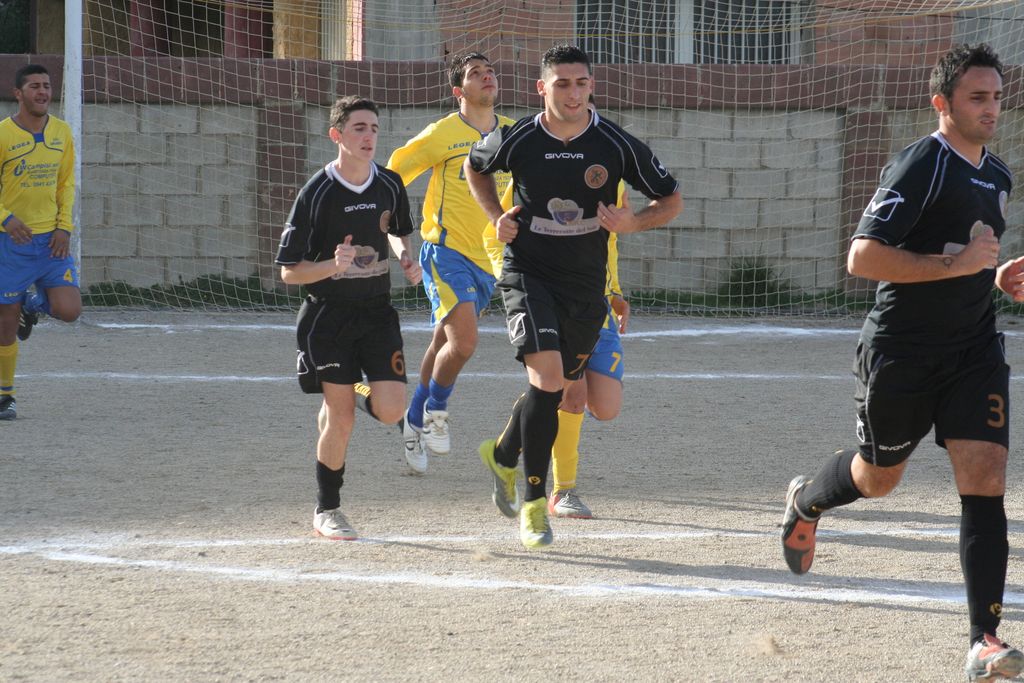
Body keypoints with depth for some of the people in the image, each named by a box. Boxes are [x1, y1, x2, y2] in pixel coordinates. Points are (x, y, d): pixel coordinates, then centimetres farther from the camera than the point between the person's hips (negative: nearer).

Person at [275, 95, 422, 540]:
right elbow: (289, 271, -11)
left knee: (391, 411, -10)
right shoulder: (317, 193, -13)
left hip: (377, 311, 4)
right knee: (341, 419, -4)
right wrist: (333, 266, -28)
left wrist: (405, 257, 2)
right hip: (328, 315, -4)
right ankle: (326, 511, 14)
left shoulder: (389, 186, 1)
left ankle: (347, 399, 25)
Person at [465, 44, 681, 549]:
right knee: (547, 378, -21)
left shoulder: (617, 146, -9)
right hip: (528, 274, -3)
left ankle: (503, 455, 45)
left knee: (555, 389, 14)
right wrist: (497, 218, 0)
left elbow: (671, 200, 2)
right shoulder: (516, 141, -9)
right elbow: (475, 167, 15)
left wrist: (633, 222, -17)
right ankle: (534, 502, -11)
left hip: (586, 285, 3)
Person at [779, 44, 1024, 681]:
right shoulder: (920, 166, -16)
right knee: (878, 477, 15)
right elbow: (863, 257, -22)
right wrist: (953, 264, -25)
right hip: (901, 352, -5)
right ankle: (805, 501, 52)